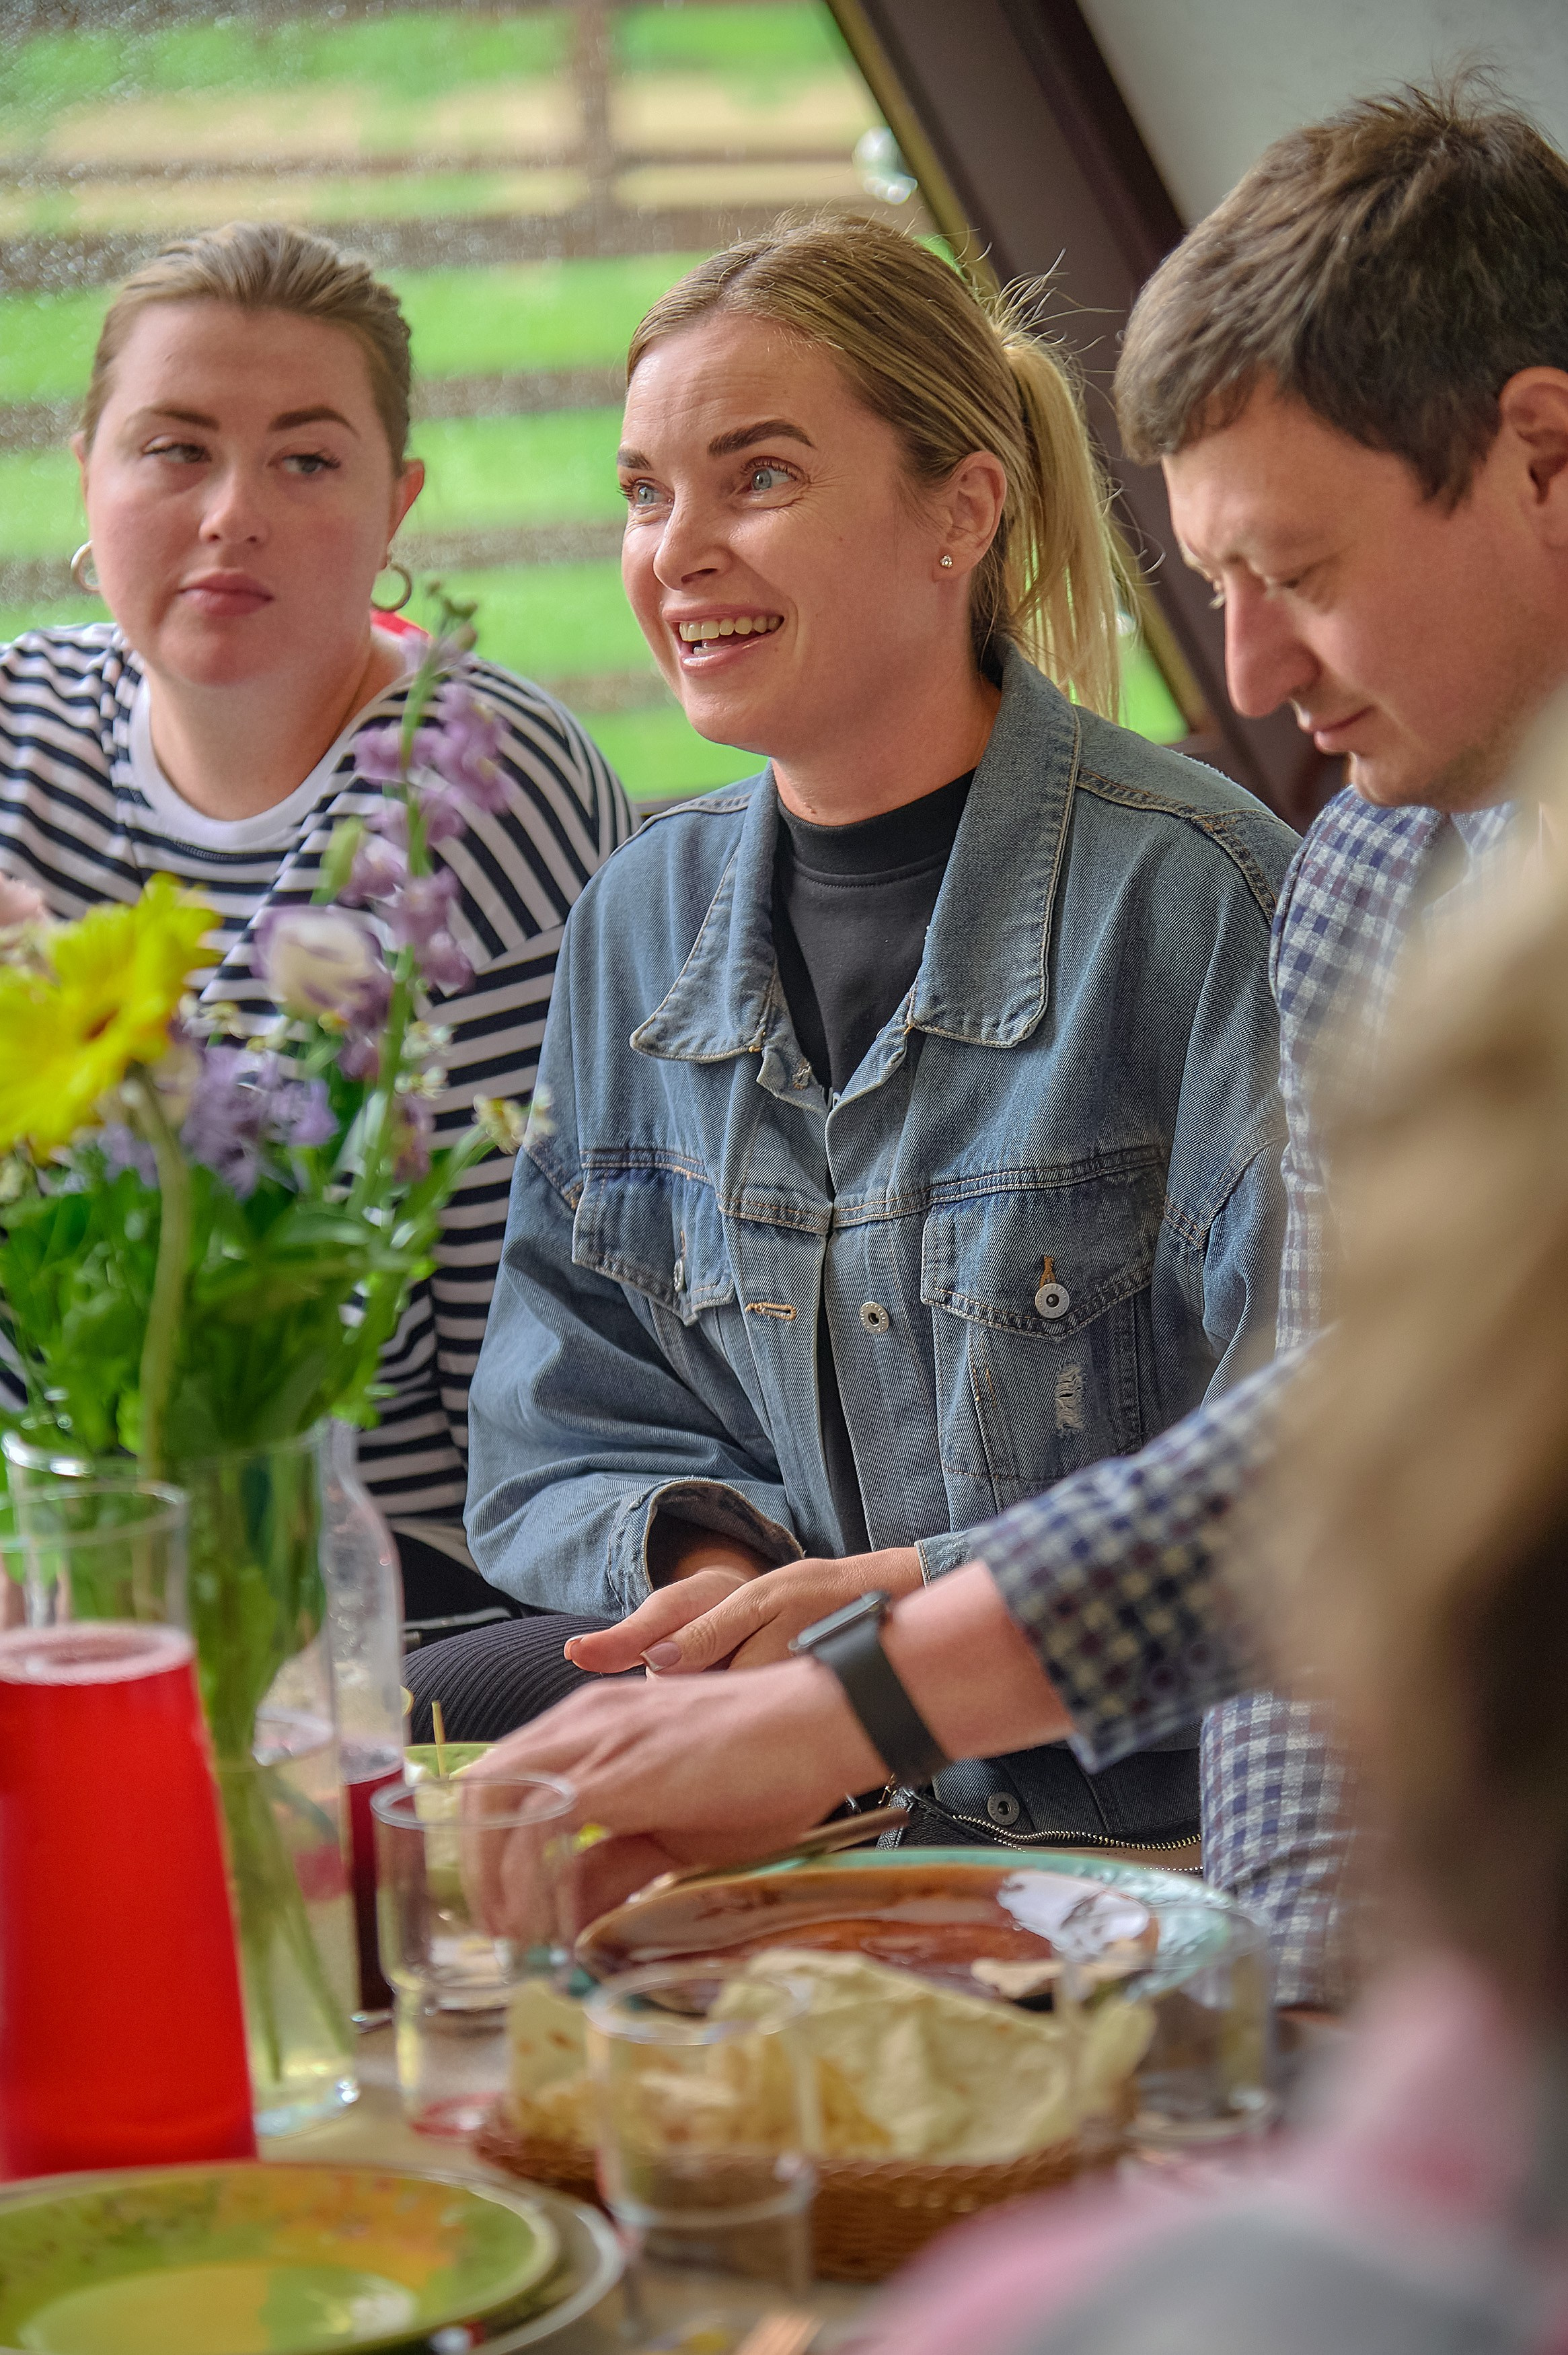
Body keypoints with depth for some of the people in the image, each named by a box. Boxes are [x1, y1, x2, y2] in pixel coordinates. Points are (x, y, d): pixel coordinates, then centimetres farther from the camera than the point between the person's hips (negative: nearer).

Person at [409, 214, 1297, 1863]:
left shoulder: (1191, 895, -10)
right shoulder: (640, 923, 11)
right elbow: (563, 1434, 14)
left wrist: (903, 1596, -20)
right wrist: (704, 1560, -9)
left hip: (1127, 1793, -5)